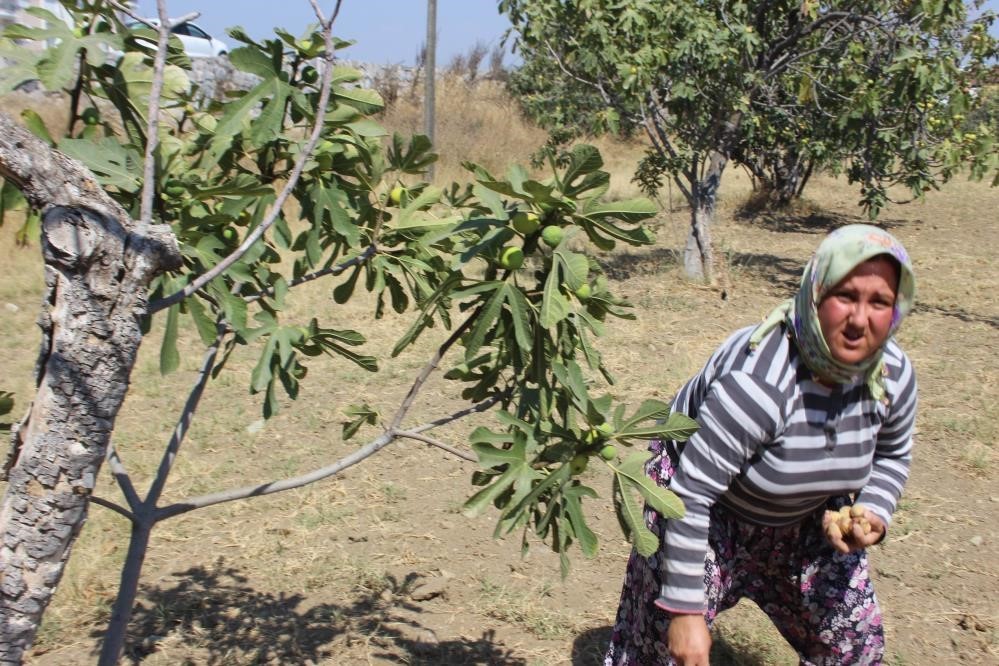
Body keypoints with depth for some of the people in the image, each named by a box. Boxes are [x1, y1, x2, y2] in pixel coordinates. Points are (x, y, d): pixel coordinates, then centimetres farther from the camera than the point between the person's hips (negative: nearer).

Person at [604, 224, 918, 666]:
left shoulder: (894, 376, -15)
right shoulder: (758, 380, -37)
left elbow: (892, 454, 8)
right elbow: (691, 497, -32)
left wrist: (873, 512, -12)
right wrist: (685, 610, -28)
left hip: (801, 522, 6)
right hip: (704, 509, -6)